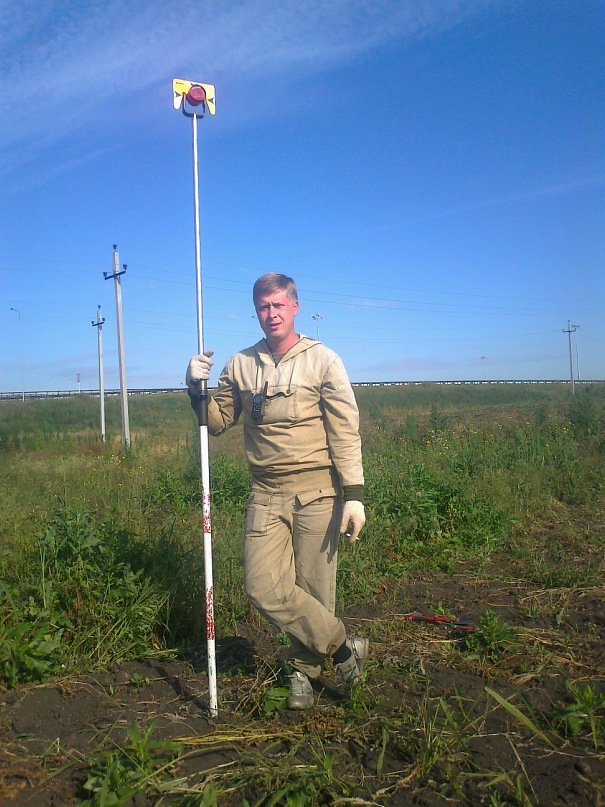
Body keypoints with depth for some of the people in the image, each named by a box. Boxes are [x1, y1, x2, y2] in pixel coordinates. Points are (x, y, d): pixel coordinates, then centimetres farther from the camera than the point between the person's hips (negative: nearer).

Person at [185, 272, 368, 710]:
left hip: (317, 492, -3)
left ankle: (303, 669, 29)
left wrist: (354, 494, -13)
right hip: (267, 495, 3)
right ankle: (343, 647, 13)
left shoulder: (322, 360, -2)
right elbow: (219, 421, 14)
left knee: (313, 589, 4)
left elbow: (346, 431, -6)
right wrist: (198, 389, -5)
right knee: (264, 587, -6)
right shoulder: (240, 365, 9)